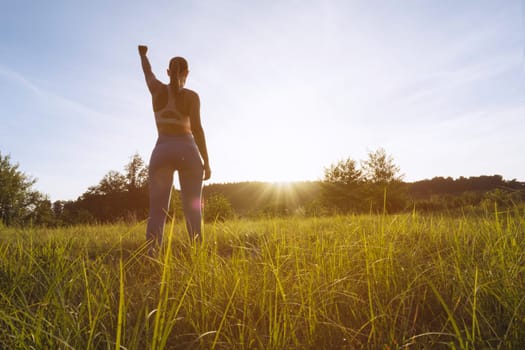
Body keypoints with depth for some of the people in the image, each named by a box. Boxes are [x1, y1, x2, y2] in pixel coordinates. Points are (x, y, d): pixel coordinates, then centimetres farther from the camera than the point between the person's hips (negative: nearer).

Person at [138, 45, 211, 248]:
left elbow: (147, 72, 31)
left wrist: (142, 54, 53)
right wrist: (206, 162, -8)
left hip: (162, 152, 2)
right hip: (187, 151, -2)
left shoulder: (157, 89, 8)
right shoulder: (191, 96, -1)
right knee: (192, 209, 1)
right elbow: (197, 128, -10)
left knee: (157, 212, -3)